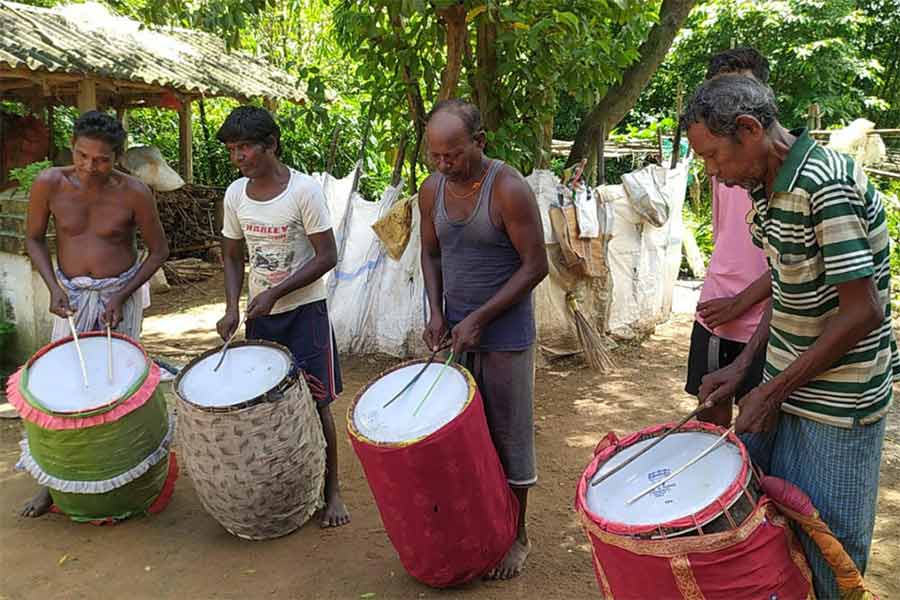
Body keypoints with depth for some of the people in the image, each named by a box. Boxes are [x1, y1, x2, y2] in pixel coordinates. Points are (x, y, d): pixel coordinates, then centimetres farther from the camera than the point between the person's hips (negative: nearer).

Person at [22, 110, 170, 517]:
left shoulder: (133, 193, -15)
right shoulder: (50, 184, -11)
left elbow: (158, 250, -5)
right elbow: (34, 238, 4)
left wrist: (121, 296, -13)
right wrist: (54, 287, -9)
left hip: (121, 293, -2)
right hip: (71, 296, 2)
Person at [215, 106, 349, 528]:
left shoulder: (304, 190, -14)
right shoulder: (235, 195, 2)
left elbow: (327, 257, -13)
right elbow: (233, 257, 11)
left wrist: (275, 292, -18)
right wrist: (232, 307, -3)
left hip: (304, 311, -5)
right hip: (260, 316, 5)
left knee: (314, 403, -1)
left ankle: (332, 492, 14)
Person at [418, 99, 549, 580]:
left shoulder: (508, 189, -17)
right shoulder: (431, 190, 0)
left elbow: (535, 266, -15)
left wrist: (480, 318, -18)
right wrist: (437, 313, -1)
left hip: (504, 334, -5)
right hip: (456, 329, 5)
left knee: (508, 433, 6)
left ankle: (516, 535, 23)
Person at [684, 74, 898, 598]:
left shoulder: (825, 184, -22)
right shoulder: (767, 188, 6)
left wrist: (773, 391, -17)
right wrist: (741, 368, 5)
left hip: (838, 404, -8)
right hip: (786, 382, 8)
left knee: (825, 550, 7)